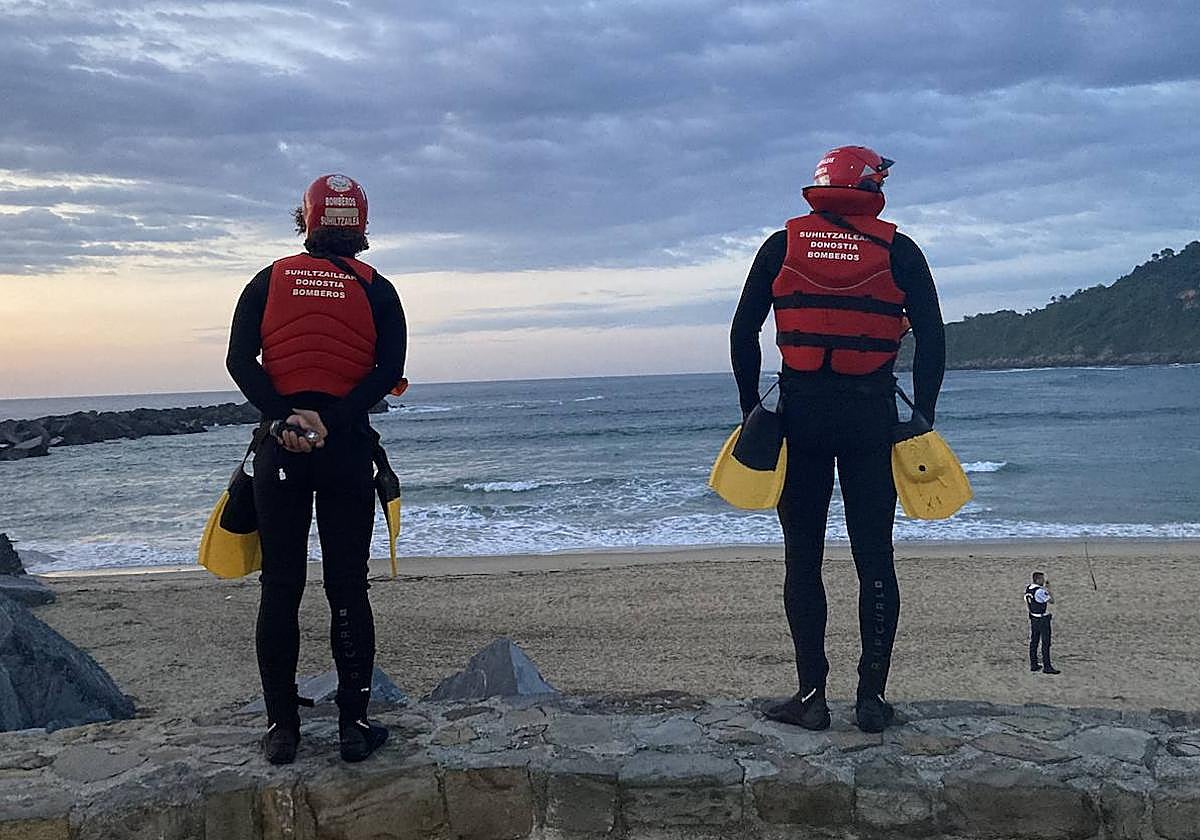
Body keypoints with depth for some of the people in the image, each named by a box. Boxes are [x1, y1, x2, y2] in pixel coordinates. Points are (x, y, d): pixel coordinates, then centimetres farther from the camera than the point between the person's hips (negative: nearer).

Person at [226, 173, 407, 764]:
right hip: (347, 447, 0)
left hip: (280, 444, 1)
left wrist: (283, 417, -15)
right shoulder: (376, 289, 4)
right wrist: (333, 420, -15)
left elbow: (240, 359, -7)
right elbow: (390, 370, -10)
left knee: (280, 588, 6)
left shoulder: (269, 281, 7)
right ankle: (354, 725, 7)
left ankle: (281, 727, 9)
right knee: (347, 588, 5)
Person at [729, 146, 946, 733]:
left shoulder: (782, 245, 7)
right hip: (871, 415, 0)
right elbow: (932, 337, 0)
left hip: (799, 413, 0)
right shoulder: (897, 250, 5)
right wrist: (923, 417, 6)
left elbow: (743, 332, 4)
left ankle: (812, 696, 6)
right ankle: (872, 697, 9)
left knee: (802, 558, 7)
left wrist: (751, 408, 10)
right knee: (874, 558, 8)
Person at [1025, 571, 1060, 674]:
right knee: (1045, 643, -3)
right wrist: (1048, 589, -4)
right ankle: (1047, 667, -2)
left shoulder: (1028, 589, 4)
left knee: (1033, 642, 13)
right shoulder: (1040, 591, -22)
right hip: (1043, 619, -8)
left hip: (1033, 618, 8)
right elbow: (1051, 601, -14)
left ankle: (1033, 665, 19)